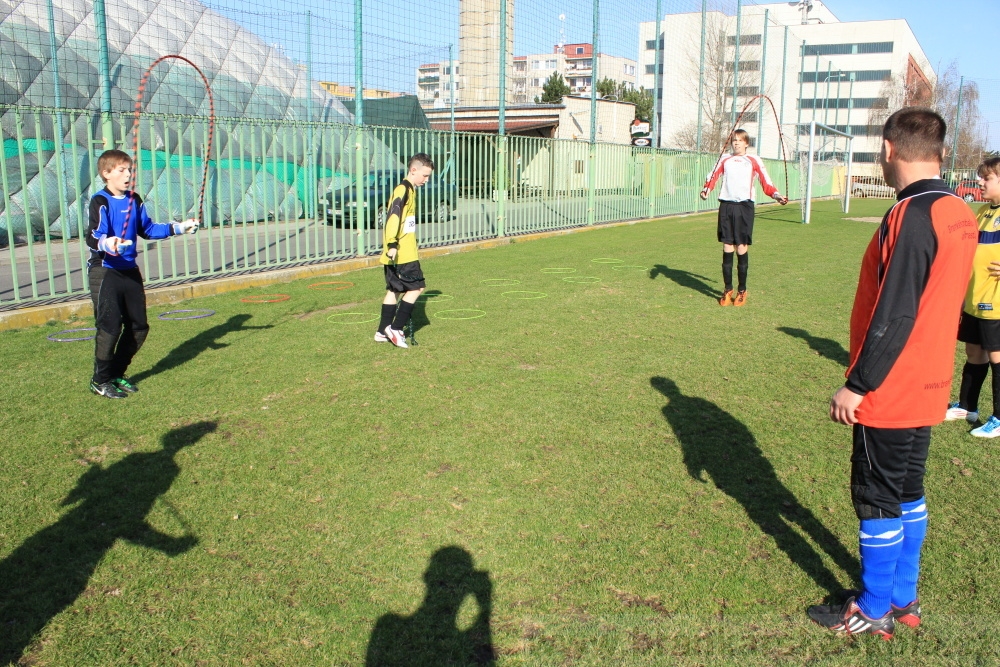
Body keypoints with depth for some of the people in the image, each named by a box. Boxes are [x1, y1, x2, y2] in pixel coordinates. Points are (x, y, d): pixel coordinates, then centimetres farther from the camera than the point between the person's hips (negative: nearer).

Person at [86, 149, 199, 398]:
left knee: (138, 327, 9)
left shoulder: (134, 200, 8)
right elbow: (93, 238, -24)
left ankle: (117, 373, 25)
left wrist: (178, 228, 18)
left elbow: (147, 229, 20)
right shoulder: (100, 202, -13)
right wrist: (107, 244, -46)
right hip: (106, 272, -7)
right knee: (110, 327, -8)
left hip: (130, 271, 7)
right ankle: (100, 380, 10)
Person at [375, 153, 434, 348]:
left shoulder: (409, 190, 17)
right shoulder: (403, 190, -14)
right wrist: (392, 245, -34)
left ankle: (383, 332, 18)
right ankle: (395, 328, -2)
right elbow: (393, 217, -26)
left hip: (402, 252, 10)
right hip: (402, 253, -10)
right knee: (416, 287, -6)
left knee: (394, 290, 12)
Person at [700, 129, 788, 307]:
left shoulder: (754, 161, 8)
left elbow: (766, 182, 2)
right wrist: (706, 189, -17)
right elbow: (713, 176, 3)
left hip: (744, 206, -2)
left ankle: (742, 291, 11)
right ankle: (728, 289, 13)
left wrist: (776, 195, -15)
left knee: (742, 249, -1)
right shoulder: (724, 159, 14)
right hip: (726, 205, 2)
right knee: (727, 249, 2)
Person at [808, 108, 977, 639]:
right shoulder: (960, 214, 6)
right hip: (929, 386, 9)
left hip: (890, 391, -9)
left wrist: (856, 385, -18)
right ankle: (903, 598, 32)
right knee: (908, 493, 19)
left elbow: (893, 316, -24)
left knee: (877, 499, 4)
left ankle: (873, 611, 18)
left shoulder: (911, 216, -21)